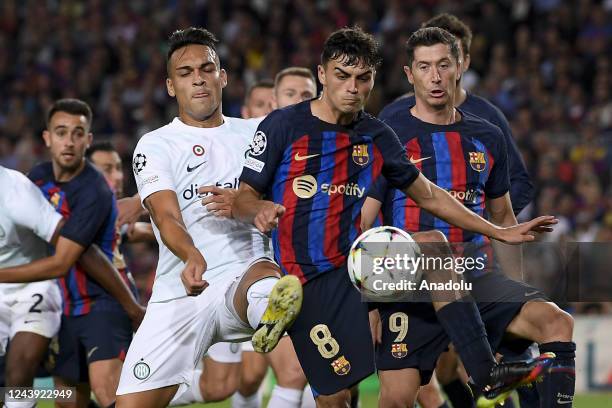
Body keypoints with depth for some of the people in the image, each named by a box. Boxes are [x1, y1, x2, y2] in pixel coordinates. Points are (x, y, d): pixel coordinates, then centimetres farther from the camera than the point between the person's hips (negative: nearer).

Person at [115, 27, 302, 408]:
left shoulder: (256, 133, 15)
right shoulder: (155, 145, 6)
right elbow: (167, 217, -11)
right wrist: (192, 257, -33)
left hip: (242, 275, -1)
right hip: (180, 292, 1)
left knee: (264, 275, -39)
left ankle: (268, 315, -71)